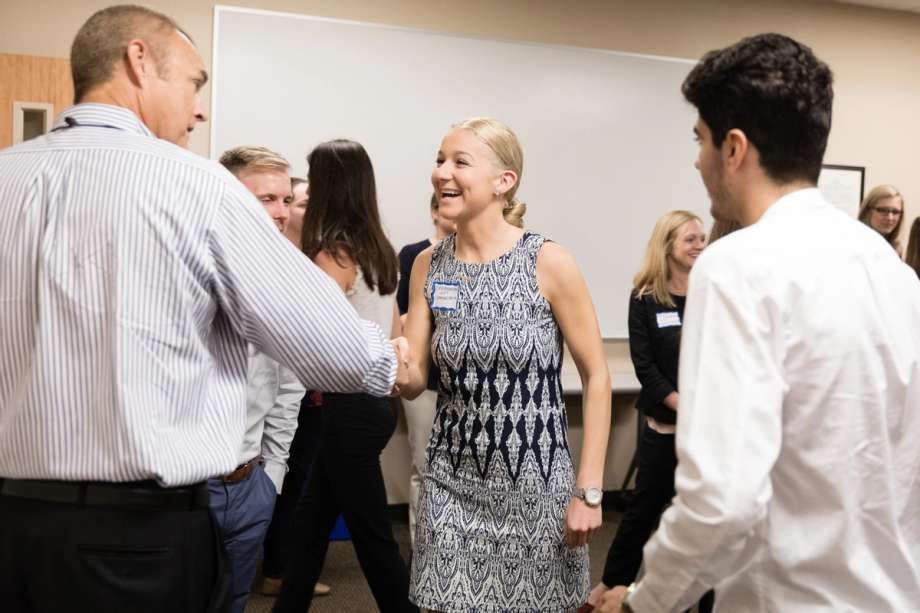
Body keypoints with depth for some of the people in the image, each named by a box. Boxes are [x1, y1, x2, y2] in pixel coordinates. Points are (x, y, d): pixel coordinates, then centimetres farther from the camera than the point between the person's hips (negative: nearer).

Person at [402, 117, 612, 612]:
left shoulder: (548, 262, -13)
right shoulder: (428, 265, -1)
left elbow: (596, 377, -7)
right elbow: (413, 381, 2)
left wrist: (589, 491, -9)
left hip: (534, 482, -3)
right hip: (451, 482, 3)